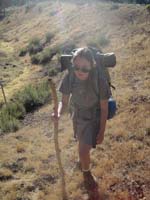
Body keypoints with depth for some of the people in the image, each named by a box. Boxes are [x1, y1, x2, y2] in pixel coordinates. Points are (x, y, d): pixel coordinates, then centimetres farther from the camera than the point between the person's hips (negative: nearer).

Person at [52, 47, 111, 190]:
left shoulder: (99, 81, -32)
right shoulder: (69, 78, -24)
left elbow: (104, 108, -19)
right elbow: (64, 102, -12)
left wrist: (102, 132, -13)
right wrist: (58, 114, -34)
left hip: (94, 119, -4)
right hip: (78, 117, 4)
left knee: (83, 151, -7)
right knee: (82, 144, 28)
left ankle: (86, 172, 28)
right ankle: (83, 158, 64)